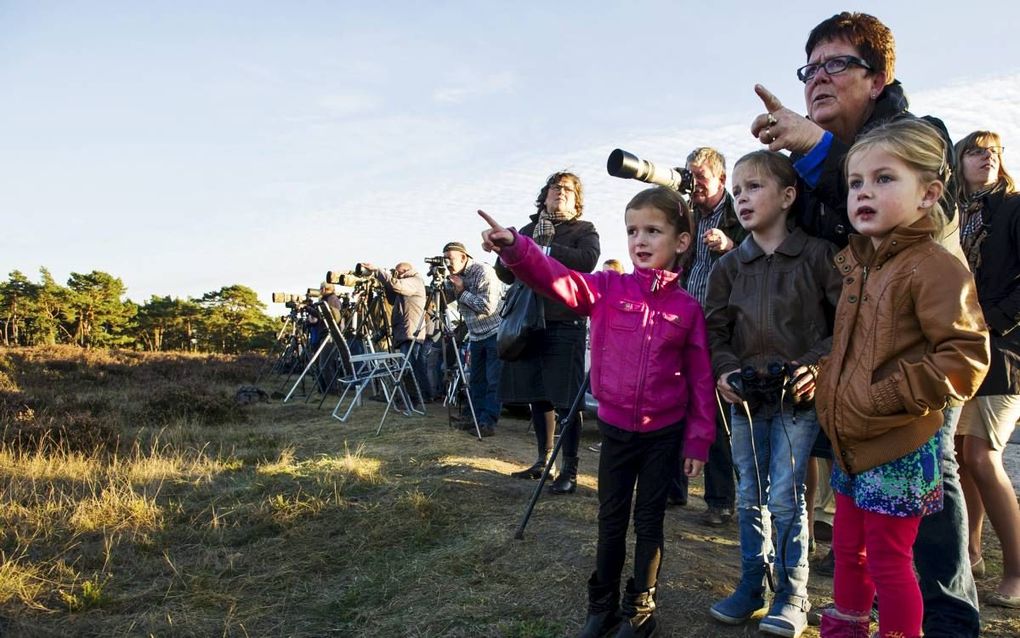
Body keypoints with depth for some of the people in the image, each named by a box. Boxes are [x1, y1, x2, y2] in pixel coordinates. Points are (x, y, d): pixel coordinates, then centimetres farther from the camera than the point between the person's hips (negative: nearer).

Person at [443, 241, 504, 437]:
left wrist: (462, 292, -18)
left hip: (495, 332, -8)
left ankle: (488, 422, -7)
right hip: (476, 335, 8)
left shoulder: (483, 272, -17)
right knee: (476, 380, 11)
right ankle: (472, 417, 18)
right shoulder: (457, 276, 8)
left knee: (493, 381, -7)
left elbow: (488, 307, -23)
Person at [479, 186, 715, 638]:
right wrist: (514, 248, -38)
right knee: (611, 519, 15)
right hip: (615, 427, 1)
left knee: (649, 521, 12)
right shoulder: (607, 289, -5)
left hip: (664, 432, -1)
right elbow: (555, 279, -20)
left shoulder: (687, 307, -6)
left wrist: (699, 439, -1)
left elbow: (701, 378, -1)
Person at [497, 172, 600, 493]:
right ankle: (543, 460, 26)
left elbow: (587, 260, -15)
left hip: (565, 324, -5)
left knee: (565, 400, -5)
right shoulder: (528, 230, 17)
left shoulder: (584, 230, 6)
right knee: (538, 397, 12)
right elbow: (507, 275, 14)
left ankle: (569, 471, 2)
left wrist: (543, 250, -17)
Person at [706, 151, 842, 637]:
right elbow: (714, 329, 9)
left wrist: (817, 363, -15)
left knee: (785, 496, -3)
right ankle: (751, 586, 26)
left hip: (798, 395, -4)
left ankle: (792, 595, 15)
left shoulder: (818, 256, -4)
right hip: (745, 397, 4)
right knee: (750, 496, 12)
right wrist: (724, 369, -7)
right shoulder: (729, 266, 7)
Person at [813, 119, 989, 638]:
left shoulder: (933, 268, -17)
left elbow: (966, 357, -22)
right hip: (850, 444, 8)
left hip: (898, 451, -8)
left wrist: (887, 396, -22)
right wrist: (830, 390, 12)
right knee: (848, 548, 21)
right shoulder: (856, 264, 8)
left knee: (888, 560, 4)